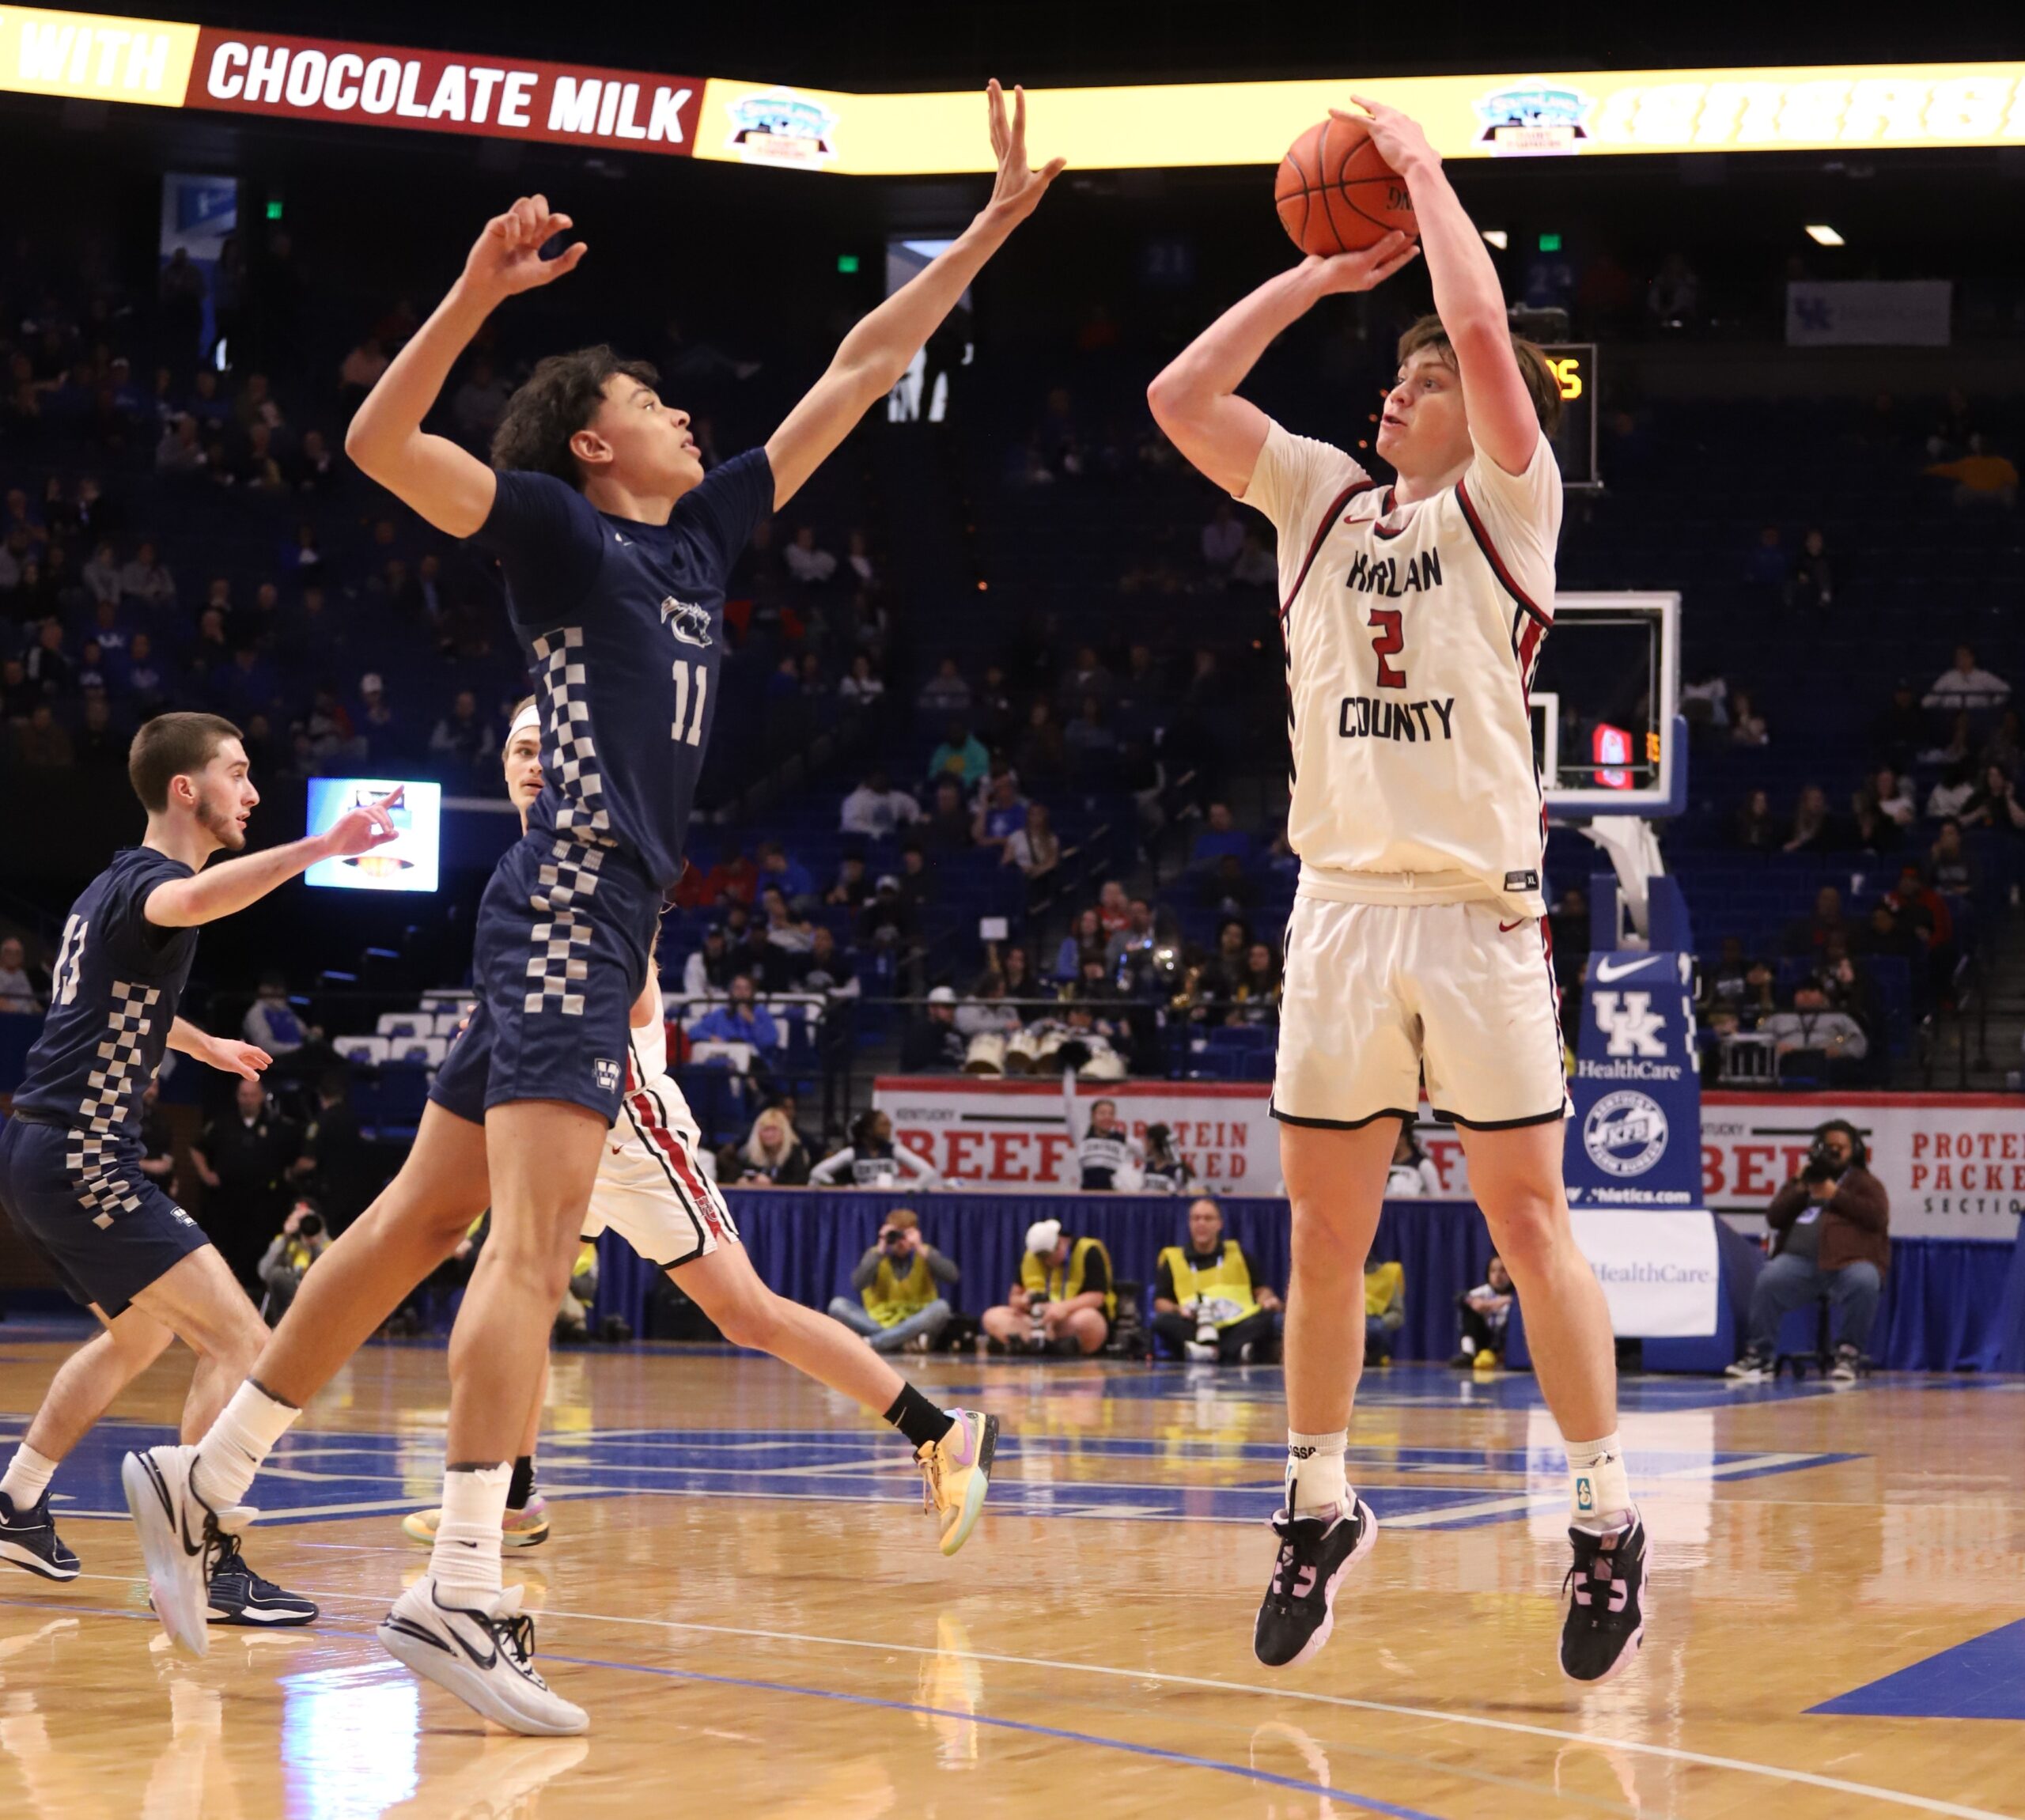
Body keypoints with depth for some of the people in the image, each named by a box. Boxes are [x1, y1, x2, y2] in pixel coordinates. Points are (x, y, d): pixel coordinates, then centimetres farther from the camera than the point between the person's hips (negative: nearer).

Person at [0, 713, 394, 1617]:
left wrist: (205, 1046, 55)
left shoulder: (114, 884, 17)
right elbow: (191, 900, -41)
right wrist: (317, 848, -54)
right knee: (239, 1339, -15)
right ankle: (206, 1567, -20)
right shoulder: (146, 880, -13)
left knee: (140, 1333, 30)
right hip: (81, 1158, -10)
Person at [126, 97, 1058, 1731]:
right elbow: (381, 445, -14)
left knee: (426, 1219, 11)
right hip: (570, 903, -9)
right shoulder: (560, 527, 0)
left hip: (611, 920, 9)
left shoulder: (705, 531, 20)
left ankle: (207, 1477, 18)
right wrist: (477, 294, -24)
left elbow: (858, 373, 24)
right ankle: (461, 1591, -21)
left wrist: (992, 227, 25)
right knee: (534, 1235, -16)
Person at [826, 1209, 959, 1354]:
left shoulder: (926, 1254, 3)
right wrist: (880, 1250, -20)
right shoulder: (876, 1254, 1)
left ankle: (871, 1343, -31)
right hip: (879, 1322, 1)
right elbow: (858, 1284, -17)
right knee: (838, 1305, -22)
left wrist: (921, 1250, -21)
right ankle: (908, 1341, -31)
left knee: (941, 1307, -31)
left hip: (917, 1323, -1)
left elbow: (952, 1276, -16)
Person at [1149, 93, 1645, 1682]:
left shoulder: (1508, 505, 3)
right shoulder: (1322, 498, 16)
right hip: (1341, 906, 4)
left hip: (1477, 907, -4)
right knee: (1326, 1237, 7)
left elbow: (1484, 328, -12)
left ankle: (1609, 1521, 5)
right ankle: (1320, 1508, 19)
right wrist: (1317, 274, 9)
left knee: (1530, 1221, -2)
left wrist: (1421, 169, 0)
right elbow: (1180, 396, 8)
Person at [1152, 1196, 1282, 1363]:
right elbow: (1160, 1302, 11)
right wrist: (1178, 1309, -10)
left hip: (1238, 1326, 1)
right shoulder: (1172, 1259, 17)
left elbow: (1261, 1289, 21)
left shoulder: (1238, 1253, 22)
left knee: (1267, 1317, -28)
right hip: (1194, 1328, -1)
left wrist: (1266, 1299, -2)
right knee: (1163, 1321, -31)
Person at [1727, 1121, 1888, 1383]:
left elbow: (1878, 1218, -5)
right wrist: (1800, 1189, 2)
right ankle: (1760, 1356, -21)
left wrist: (1836, 1195, -6)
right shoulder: (1803, 1180, 26)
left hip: (1849, 1260, -2)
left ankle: (1848, 1354, -22)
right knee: (1768, 1280, -28)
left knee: (1863, 1283, -36)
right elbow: (1774, 1218, 15)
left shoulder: (1865, 1183, 15)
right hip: (1800, 1259, 3)